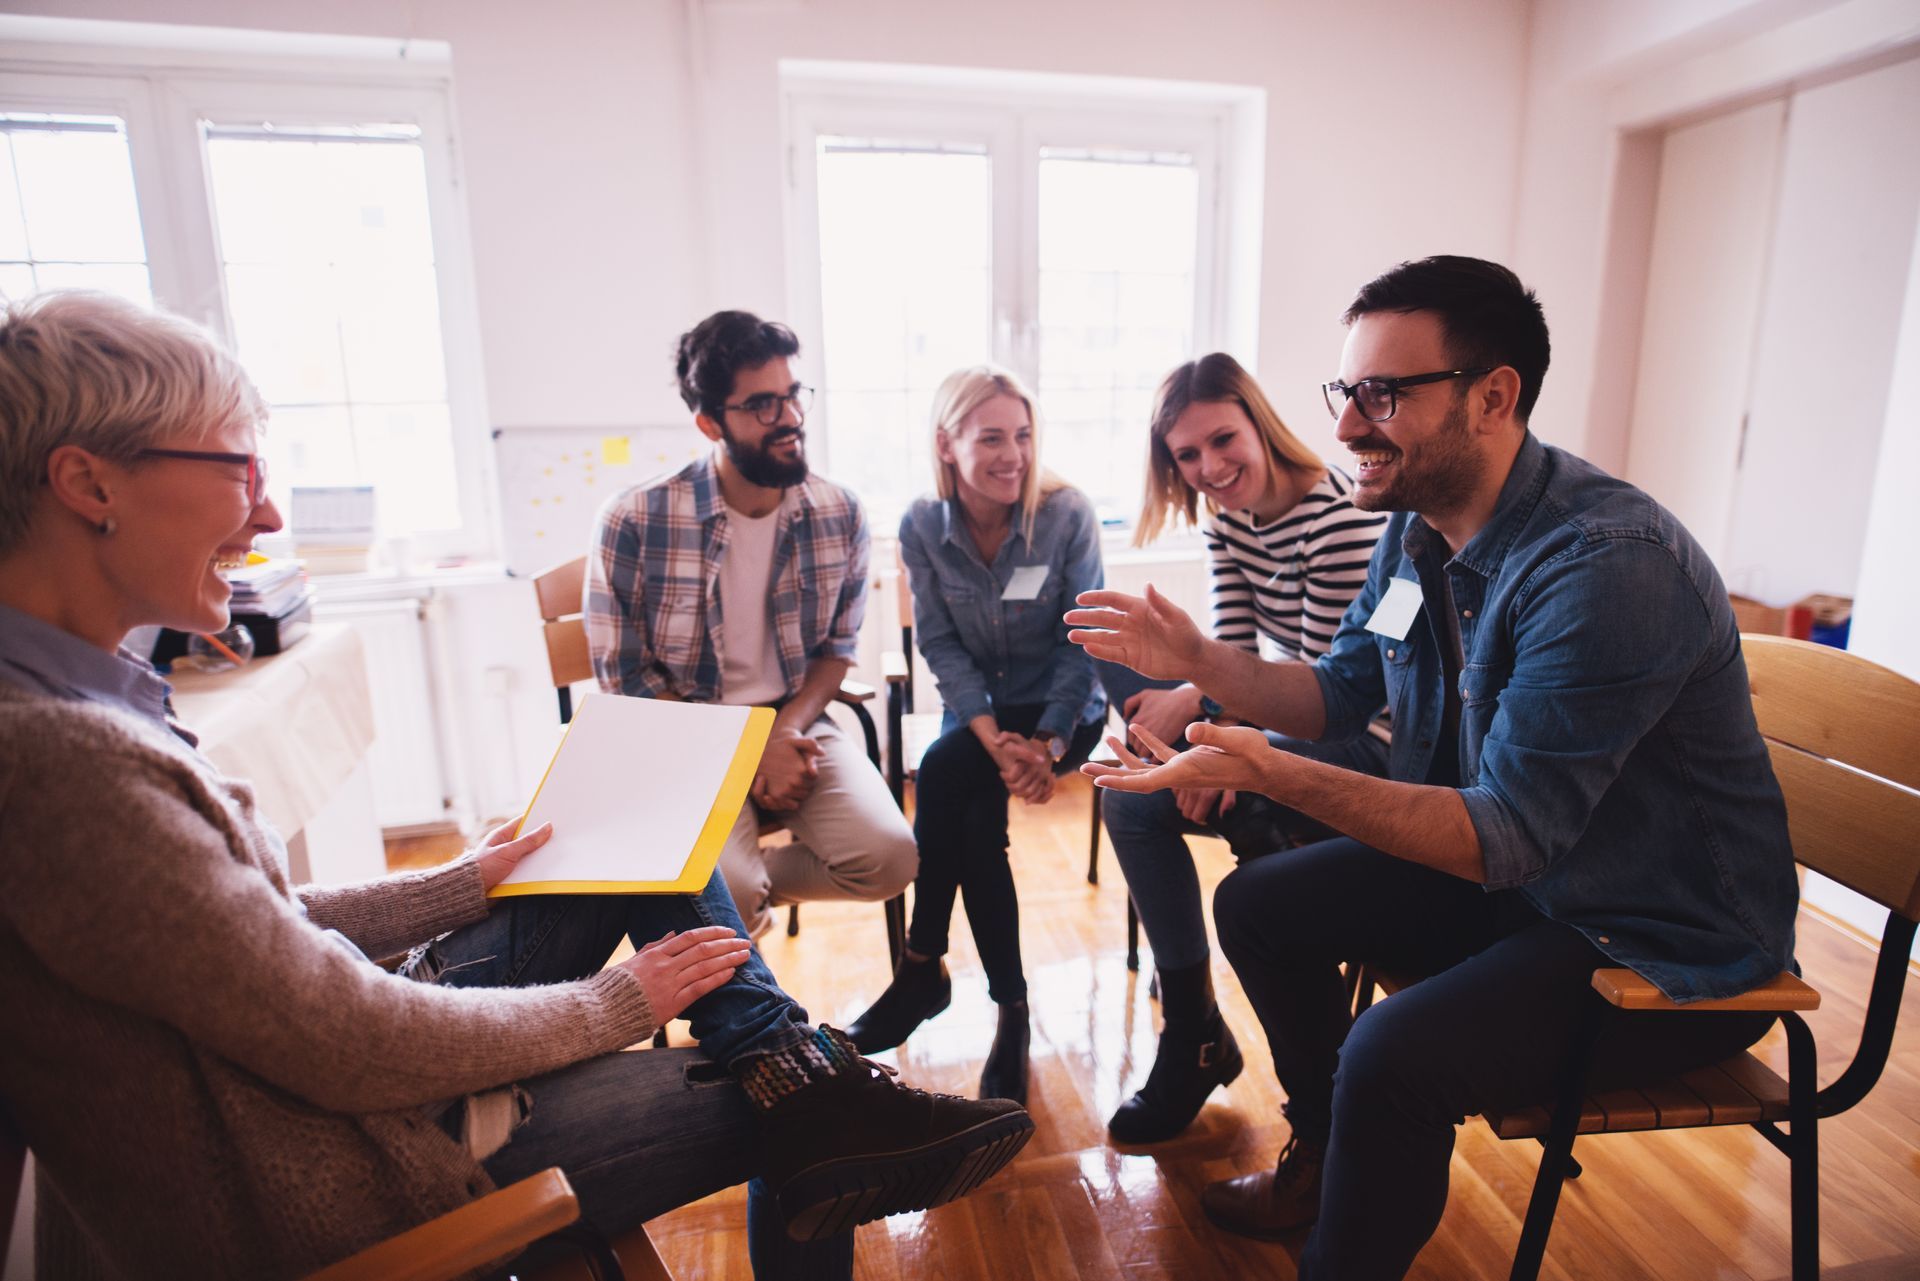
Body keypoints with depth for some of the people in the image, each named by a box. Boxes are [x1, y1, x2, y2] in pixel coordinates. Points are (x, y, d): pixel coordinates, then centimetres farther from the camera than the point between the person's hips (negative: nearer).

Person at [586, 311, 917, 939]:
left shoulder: (840, 514, -4)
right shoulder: (633, 521, -13)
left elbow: (837, 647, 7)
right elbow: (624, 677, -8)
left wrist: (788, 728, -13)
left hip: (798, 725, 3)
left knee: (889, 857, -18)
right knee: (723, 896, -27)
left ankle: (753, 880, 9)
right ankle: (746, 890, 11)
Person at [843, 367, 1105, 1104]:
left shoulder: (1067, 515, -15)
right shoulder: (922, 526, -8)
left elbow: (1081, 643, -12)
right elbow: (940, 645, -8)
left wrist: (1046, 744, -22)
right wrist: (995, 739, -22)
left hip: (1064, 709, -3)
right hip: (979, 707, 3)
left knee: (941, 772, -27)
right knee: (978, 818, -26)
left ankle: (924, 969, -10)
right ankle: (1011, 1007, -6)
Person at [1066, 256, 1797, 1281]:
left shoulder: (1608, 568, -30)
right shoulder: (1417, 525, -3)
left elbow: (1504, 836, -30)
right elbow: (1341, 691, 7)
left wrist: (1269, 772, -38)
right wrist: (1196, 660, -7)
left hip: (1666, 941, -8)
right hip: (1498, 874, 8)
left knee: (1394, 1058, -29)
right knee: (1256, 905, 6)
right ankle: (1328, 1157, 28)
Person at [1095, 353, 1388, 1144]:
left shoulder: (1340, 519, -22)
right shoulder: (1229, 518, 4)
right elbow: (1232, 651, -1)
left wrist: (1196, 702, -22)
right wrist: (1202, 720, -21)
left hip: (1367, 742, -9)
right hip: (1297, 716, 9)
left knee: (1135, 803, -24)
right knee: (1112, 649, -6)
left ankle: (1197, 1039, 0)